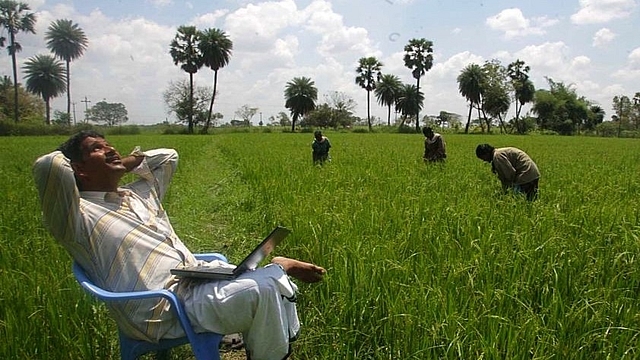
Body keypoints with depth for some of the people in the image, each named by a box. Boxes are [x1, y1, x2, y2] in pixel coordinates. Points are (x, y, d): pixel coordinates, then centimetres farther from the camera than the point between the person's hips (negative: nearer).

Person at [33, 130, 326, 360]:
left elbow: (168, 156, 35)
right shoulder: (79, 216, -4)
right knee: (262, 288, -26)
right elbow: (47, 166, -21)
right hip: (164, 309, -9)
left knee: (275, 274, 4)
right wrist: (67, 157, 2)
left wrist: (128, 162, 20)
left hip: (197, 278, 9)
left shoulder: (138, 194, 22)